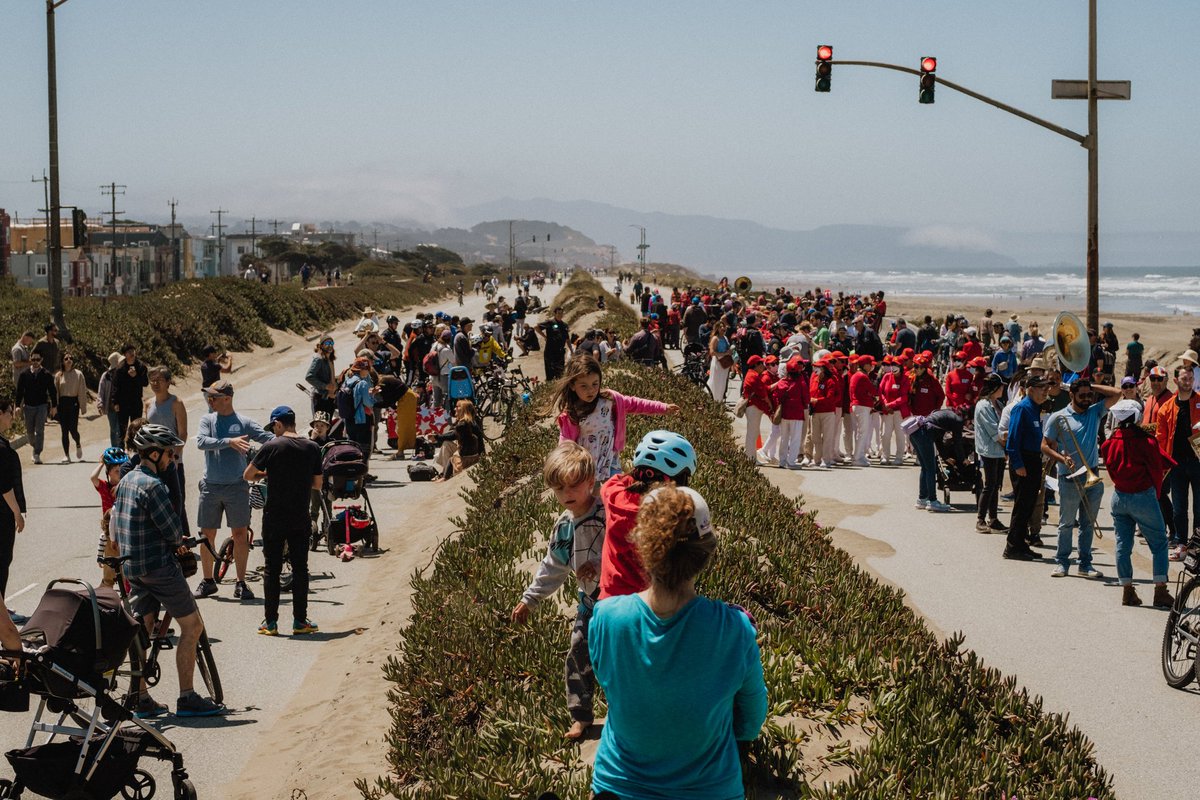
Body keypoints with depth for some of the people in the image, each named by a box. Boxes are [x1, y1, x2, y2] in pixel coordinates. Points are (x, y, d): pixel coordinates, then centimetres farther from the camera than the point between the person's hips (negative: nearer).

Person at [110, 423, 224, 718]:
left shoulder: (125, 482, 11)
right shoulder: (152, 486, -18)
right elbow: (173, 528, -19)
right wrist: (178, 542, 6)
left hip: (133, 568, 9)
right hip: (159, 566, -9)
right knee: (192, 626, -3)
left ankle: (142, 699, 15)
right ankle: (187, 699, -4)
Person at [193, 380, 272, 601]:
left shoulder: (244, 423, 1)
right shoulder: (207, 420, 6)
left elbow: (269, 439, -6)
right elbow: (201, 442, -12)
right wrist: (229, 442, -21)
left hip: (236, 486, -2)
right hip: (210, 487, 2)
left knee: (240, 533, -2)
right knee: (207, 534, 7)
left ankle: (241, 583, 6)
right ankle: (207, 581, 21)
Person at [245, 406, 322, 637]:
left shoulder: (272, 447, -9)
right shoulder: (313, 448, 1)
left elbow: (248, 475, -3)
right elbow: (317, 484, 7)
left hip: (274, 518, -2)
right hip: (301, 519, 3)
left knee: (272, 569, 4)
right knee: (300, 568, 9)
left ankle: (270, 622, 5)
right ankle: (300, 621, 10)